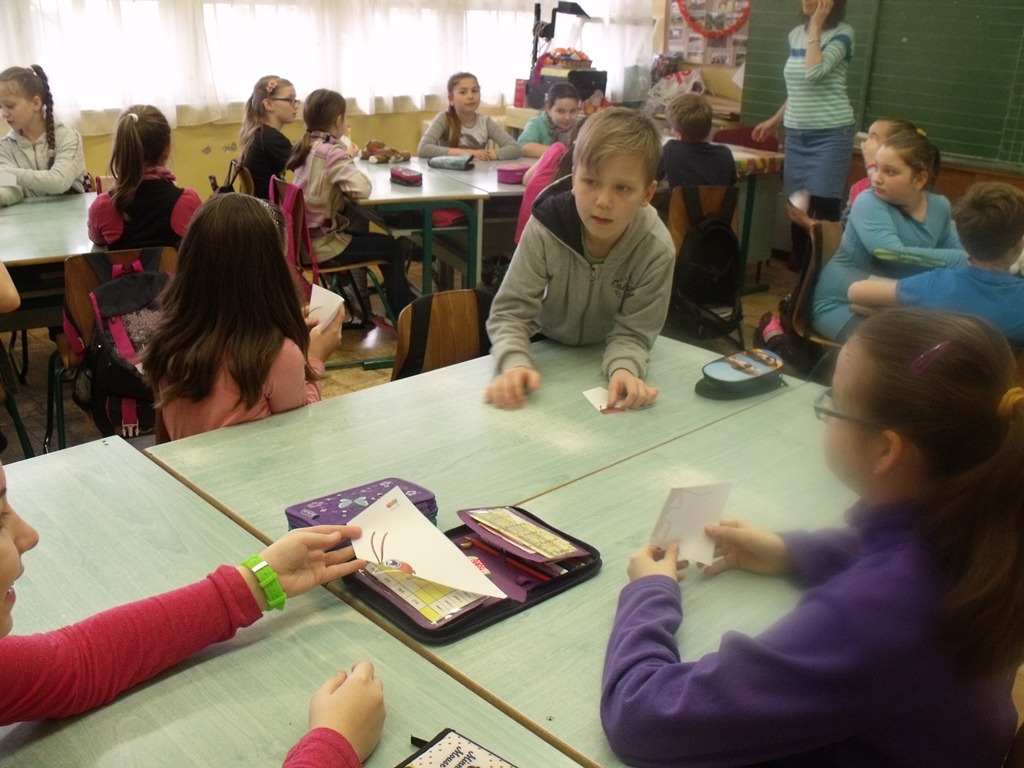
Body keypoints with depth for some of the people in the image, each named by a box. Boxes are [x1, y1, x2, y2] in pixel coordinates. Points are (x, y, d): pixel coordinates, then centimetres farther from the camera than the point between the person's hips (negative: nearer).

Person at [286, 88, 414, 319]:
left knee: (361, 234, 29)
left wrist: (349, 155, 5)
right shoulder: (332, 151, -19)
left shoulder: (304, 146, 5)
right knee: (393, 249, 7)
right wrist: (351, 164, -10)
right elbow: (362, 188, -30)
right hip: (320, 245, -9)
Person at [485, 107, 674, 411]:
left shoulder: (656, 250, -24)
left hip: (604, 354, 1)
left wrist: (624, 368, -40)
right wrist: (516, 364, -41)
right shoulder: (545, 229, -25)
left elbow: (631, 332, -18)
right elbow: (511, 310, -23)